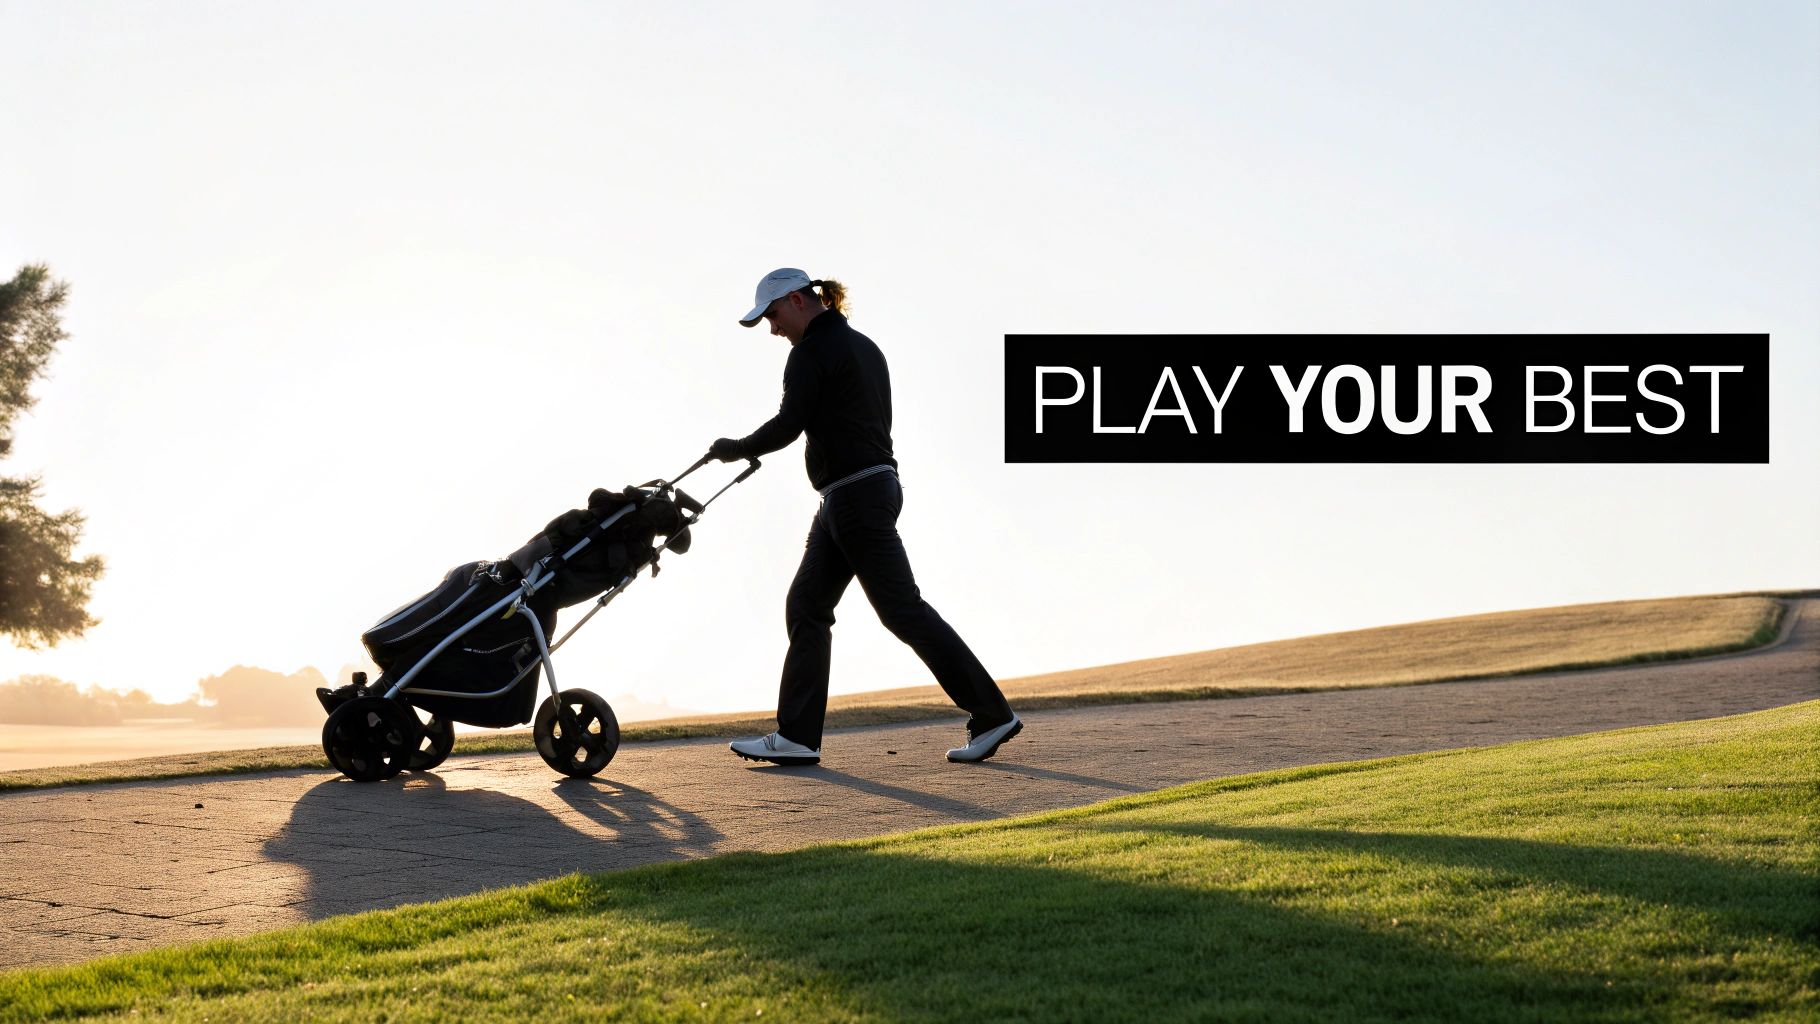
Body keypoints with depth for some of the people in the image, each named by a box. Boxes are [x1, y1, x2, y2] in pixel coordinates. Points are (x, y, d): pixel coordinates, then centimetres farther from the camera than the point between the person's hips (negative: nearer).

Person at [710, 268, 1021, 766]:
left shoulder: (812, 351, -10)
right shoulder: (863, 346, 18)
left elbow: (788, 424, -16)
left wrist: (735, 448, 0)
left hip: (855, 495, -10)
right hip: (876, 483, 10)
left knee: (902, 608, -7)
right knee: (806, 606, 8)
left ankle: (992, 715, -3)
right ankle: (797, 736, 7)